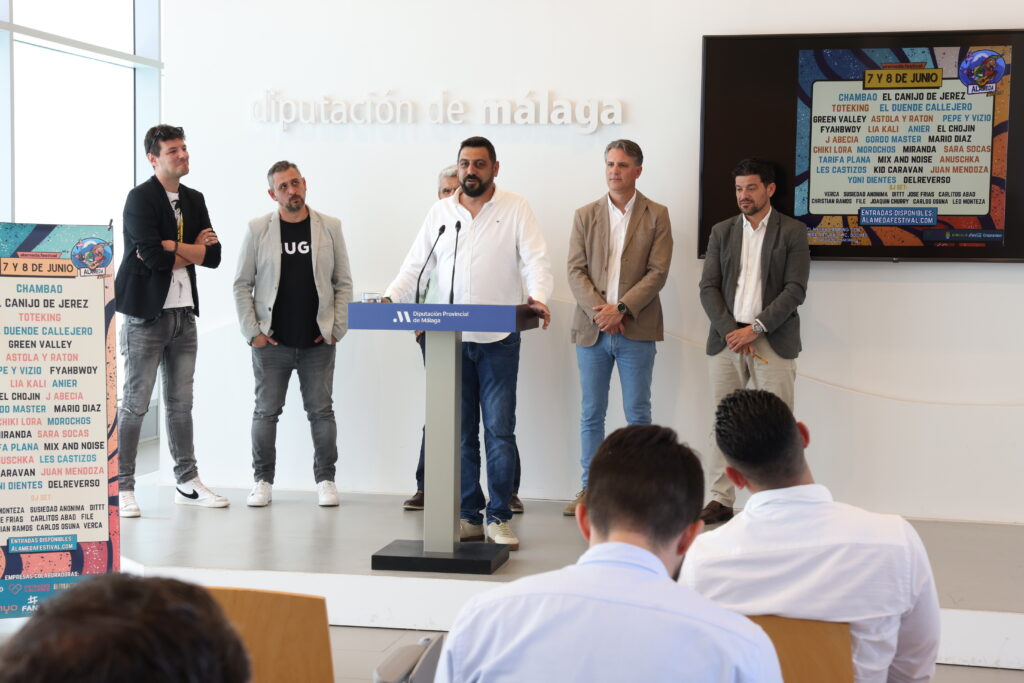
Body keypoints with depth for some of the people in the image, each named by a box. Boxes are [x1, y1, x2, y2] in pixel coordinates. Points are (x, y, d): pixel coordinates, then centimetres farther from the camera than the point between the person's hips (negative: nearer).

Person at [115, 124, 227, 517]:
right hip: (147, 313, -7)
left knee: (180, 403, 12)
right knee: (135, 403, -3)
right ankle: (122, 487, 3)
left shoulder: (194, 200, 13)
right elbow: (153, 256, -20)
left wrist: (172, 248, -10)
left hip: (184, 313, 7)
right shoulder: (140, 199, -8)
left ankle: (187, 483, 20)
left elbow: (213, 255, 3)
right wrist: (192, 251, -5)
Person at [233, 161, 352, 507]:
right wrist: (252, 331, -4)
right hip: (271, 342, 0)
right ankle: (262, 481, 16)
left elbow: (343, 283, 5)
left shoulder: (329, 227, 4)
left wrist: (337, 329, -2)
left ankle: (325, 480, 15)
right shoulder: (258, 230, 1)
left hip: (318, 342, 1)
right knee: (266, 411, 6)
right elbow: (242, 285, 3)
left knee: (321, 411, 5)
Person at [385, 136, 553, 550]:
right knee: (460, 432, 7)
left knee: (499, 430, -3)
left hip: (498, 340, -3)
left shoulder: (515, 209, 2)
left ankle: (499, 519, 5)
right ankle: (468, 517, 15)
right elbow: (415, 266, 10)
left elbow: (536, 260, -6)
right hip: (449, 340, 3)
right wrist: (391, 299, -6)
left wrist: (537, 297, -26)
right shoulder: (440, 212, 11)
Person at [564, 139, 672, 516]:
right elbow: (576, 270, 3)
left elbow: (658, 272, -4)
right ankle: (590, 488, 14)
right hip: (592, 329, 2)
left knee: (637, 413, 1)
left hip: (636, 330, -2)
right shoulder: (585, 215, 10)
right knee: (591, 413, 7)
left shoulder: (656, 216, 4)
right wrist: (598, 311, -12)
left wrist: (621, 308, -15)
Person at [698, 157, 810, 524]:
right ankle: (721, 500, 10)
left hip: (773, 340, -3)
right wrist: (729, 331, -8)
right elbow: (708, 287, 7)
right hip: (727, 339, 3)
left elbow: (795, 290, -5)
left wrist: (755, 328, -14)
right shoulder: (722, 232, 13)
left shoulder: (792, 232, 3)